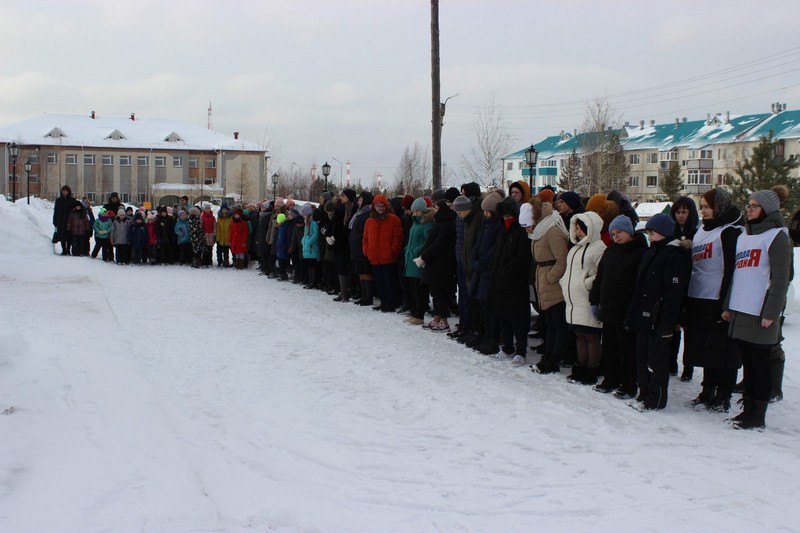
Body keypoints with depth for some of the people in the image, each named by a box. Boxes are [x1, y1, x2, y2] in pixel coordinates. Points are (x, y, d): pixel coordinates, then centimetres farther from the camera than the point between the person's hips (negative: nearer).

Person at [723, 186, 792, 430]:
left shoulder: (777, 236, -6)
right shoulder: (744, 235, 17)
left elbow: (780, 279, -12)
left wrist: (771, 312, -16)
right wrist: (728, 306, 17)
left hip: (760, 314, -7)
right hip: (740, 311, 7)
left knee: (760, 364, -1)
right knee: (748, 363, 13)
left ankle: (758, 417, 6)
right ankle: (748, 410, 21)